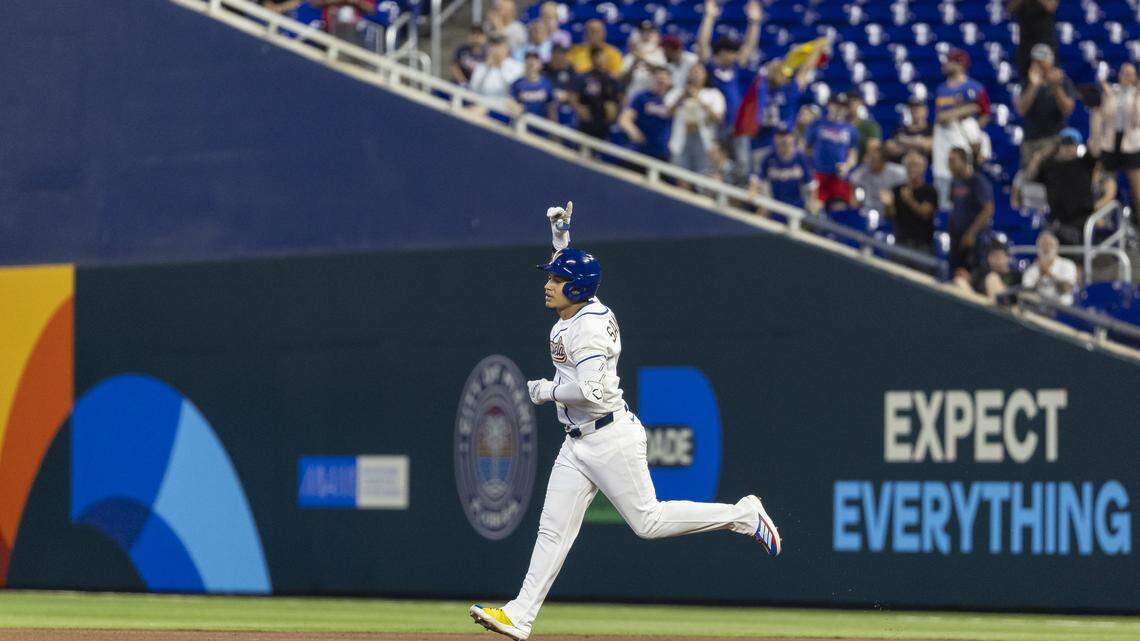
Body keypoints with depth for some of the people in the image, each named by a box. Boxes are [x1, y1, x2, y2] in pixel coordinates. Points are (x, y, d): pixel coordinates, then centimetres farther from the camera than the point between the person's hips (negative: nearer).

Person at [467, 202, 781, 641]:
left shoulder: (588, 327, -19)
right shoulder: (572, 313, 9)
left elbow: (591, 391, -30)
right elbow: (568, 267, 32)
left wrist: (546, 391, -15)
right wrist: (560, 232, 18)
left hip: (611, 438, -9)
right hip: (577, 444, 9)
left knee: (648, 521, -5)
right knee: (553, 529, 4)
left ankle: (743, 514, 8)